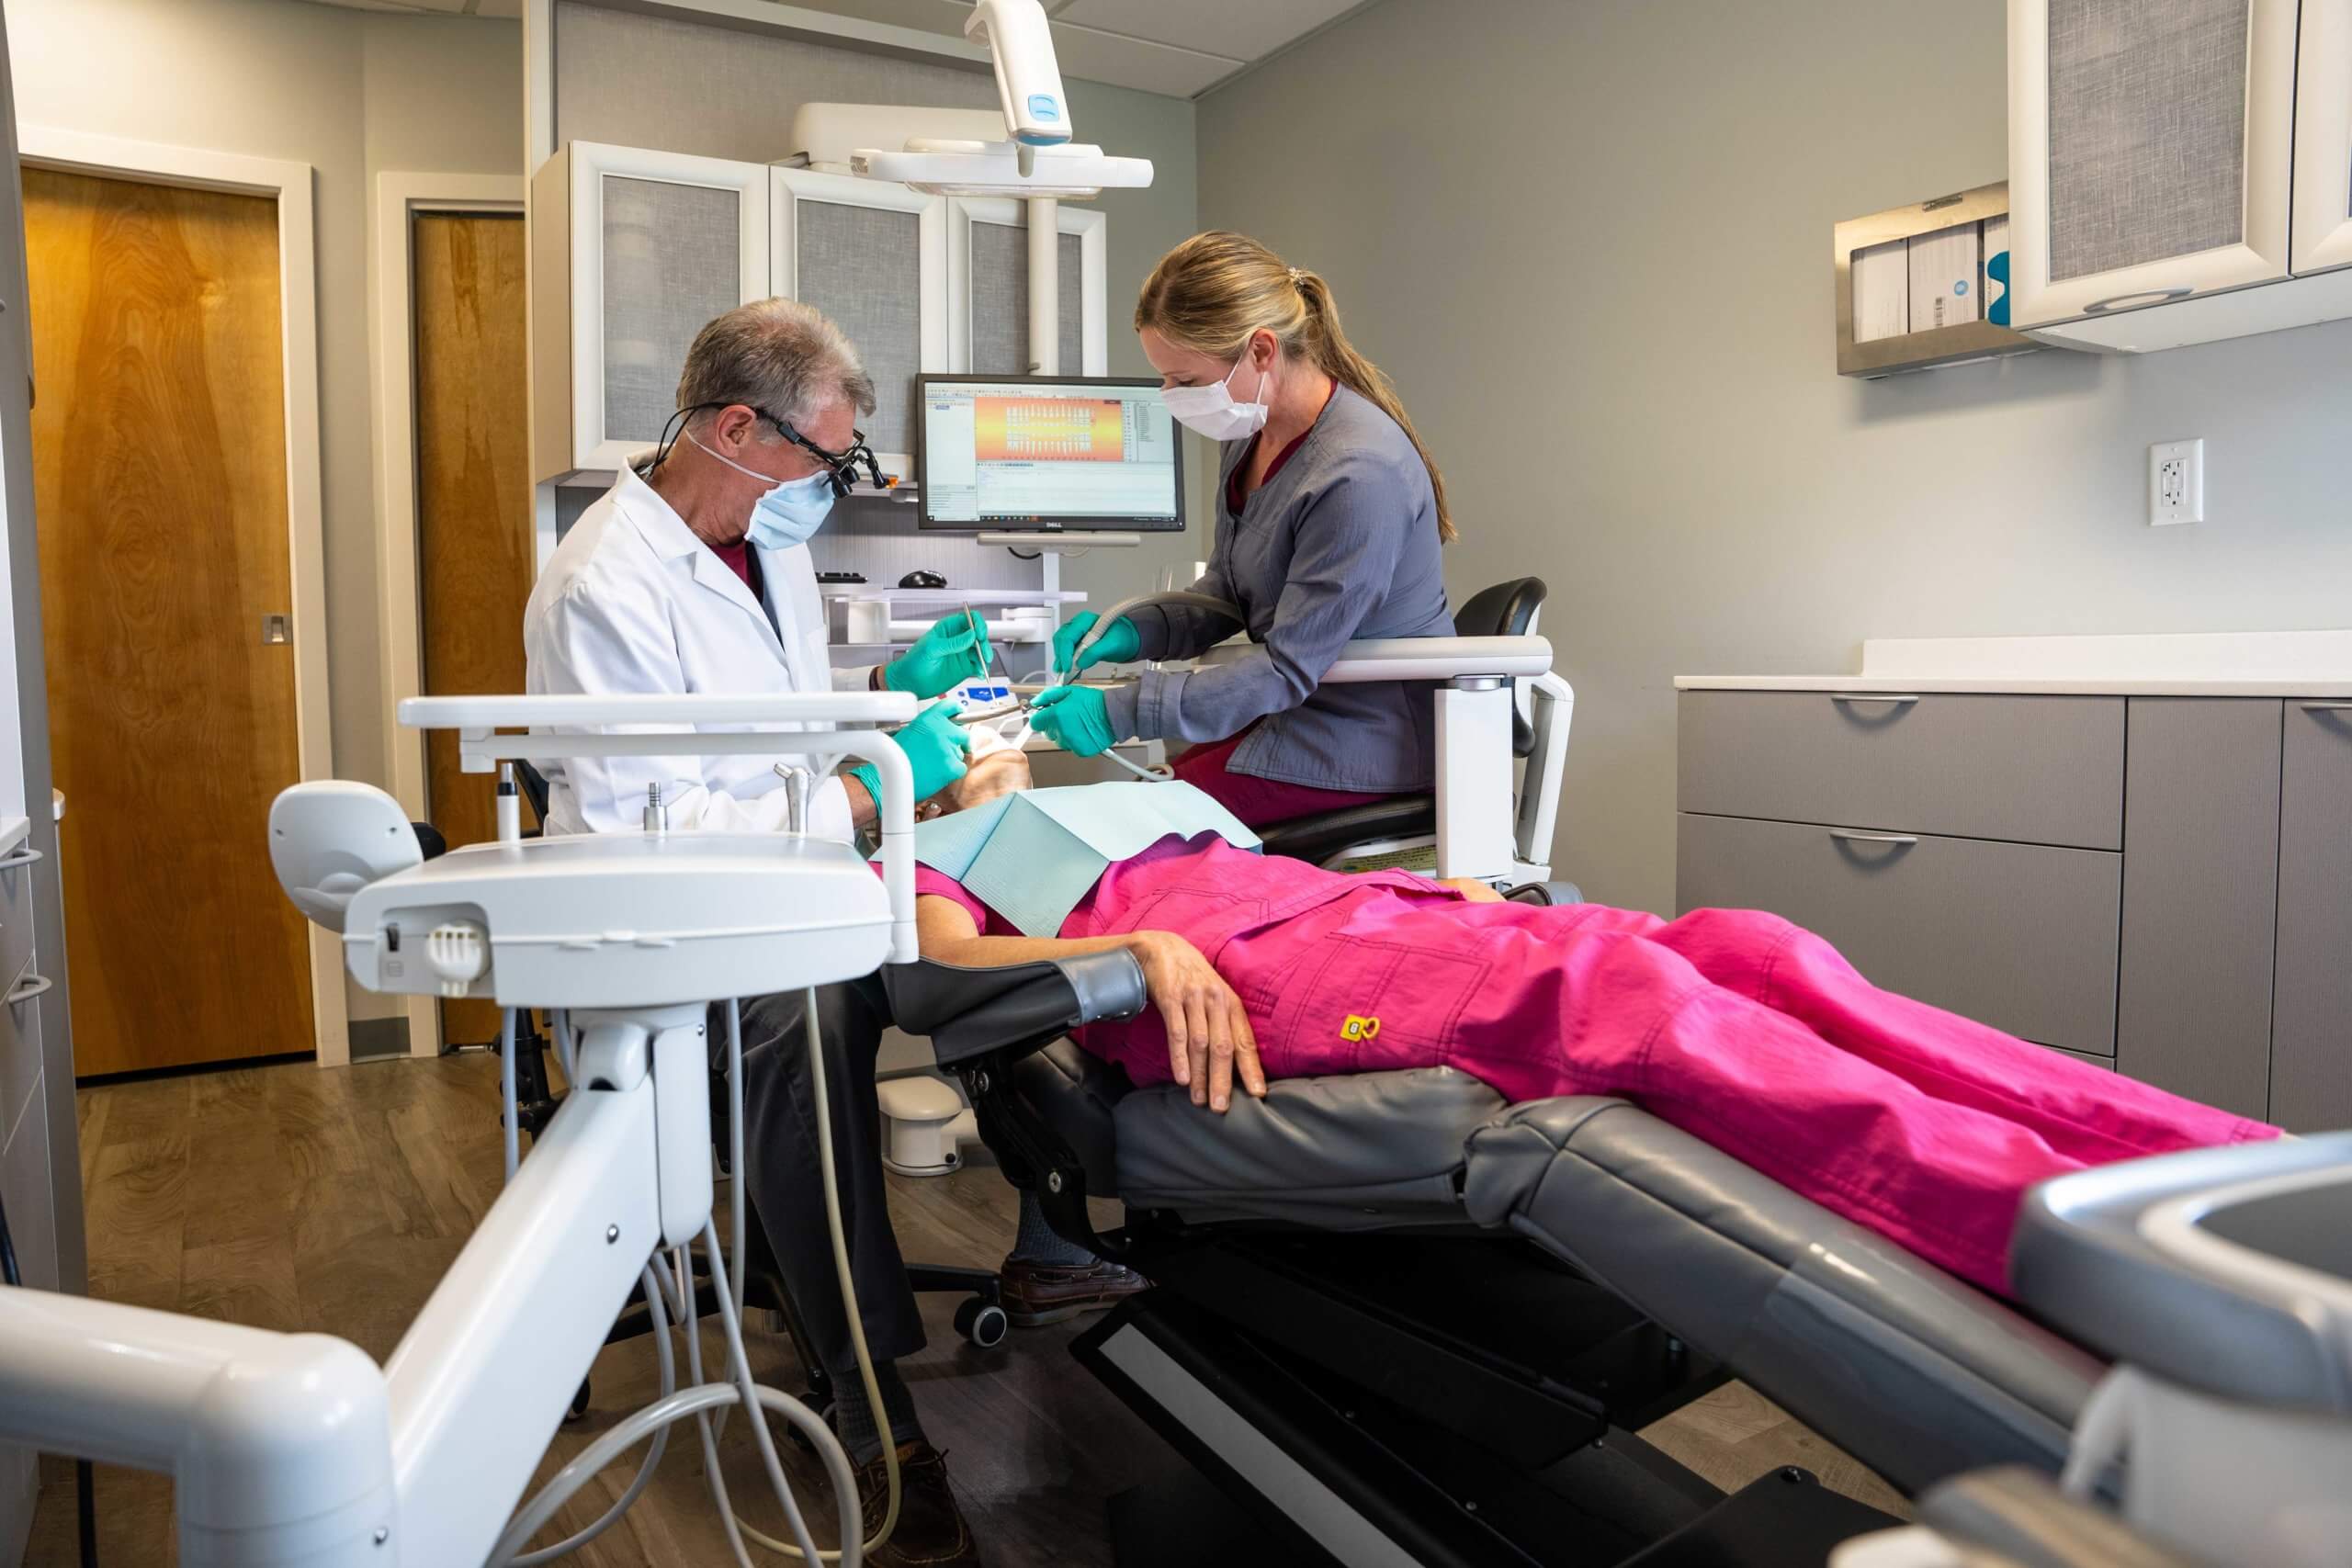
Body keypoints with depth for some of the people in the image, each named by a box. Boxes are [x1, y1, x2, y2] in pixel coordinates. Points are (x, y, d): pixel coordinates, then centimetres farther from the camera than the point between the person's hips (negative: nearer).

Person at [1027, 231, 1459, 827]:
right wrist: (1133, 632, -6)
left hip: (1361, 745, -8)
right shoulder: (1252, 433, 2)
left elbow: (1289, 666, -24)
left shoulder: (1359, 474, -27)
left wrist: (1119, 712, -25)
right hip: (1299, 710, 9)